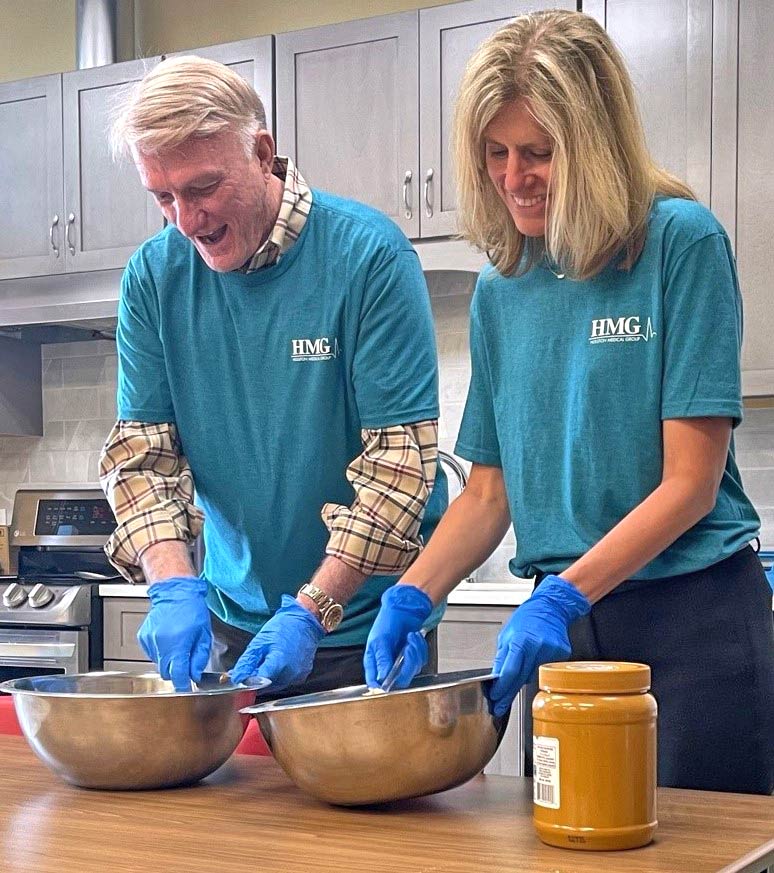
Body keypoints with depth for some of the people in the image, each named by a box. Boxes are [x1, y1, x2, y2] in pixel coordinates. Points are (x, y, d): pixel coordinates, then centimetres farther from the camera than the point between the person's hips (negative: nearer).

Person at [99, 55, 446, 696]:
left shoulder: (369, 253, -15)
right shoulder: (154, 276, -2)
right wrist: (172, 583, -18)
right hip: (228, 625, 4)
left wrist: (312, 611, -24)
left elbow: (402, 457, -18)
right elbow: (140, 449, -1)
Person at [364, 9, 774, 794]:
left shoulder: (682, 242, -8)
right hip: (565, 627, 5)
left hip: (693, 619, -4)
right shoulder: (501, 289, 8)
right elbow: (489, 493, 10)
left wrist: (560, 597, -19)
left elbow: (690, 483, -11)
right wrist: (409, 599, -6)